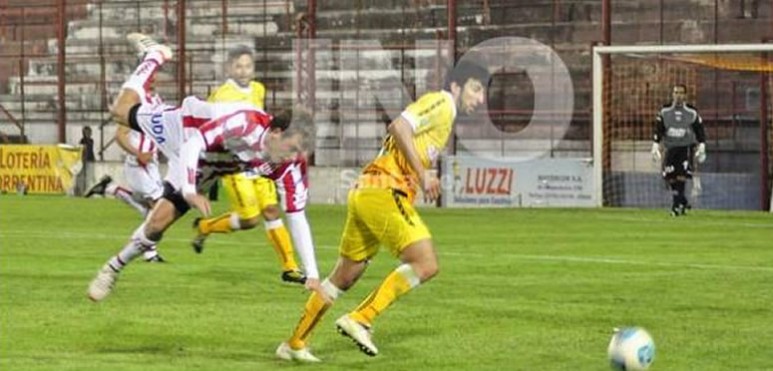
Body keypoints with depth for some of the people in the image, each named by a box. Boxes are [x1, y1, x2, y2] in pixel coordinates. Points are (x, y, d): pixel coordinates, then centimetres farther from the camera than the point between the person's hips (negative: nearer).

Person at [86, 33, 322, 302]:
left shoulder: (290, 169, -30)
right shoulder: (244, 123, -44)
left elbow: (298, 219, -24)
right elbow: (193, 145, -41)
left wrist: (312, 274, -27)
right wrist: (189, 191, -53)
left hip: (200, 170, 3)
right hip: (180, 127, -3)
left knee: (157, 225, -6)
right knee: (121, 110, 19)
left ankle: (114, 269, 19)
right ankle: (156, 54, 44)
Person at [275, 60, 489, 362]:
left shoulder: (443, 113, 24)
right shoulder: (441, 103, -5)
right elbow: (399, 127, -20)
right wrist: (423, 174, -20)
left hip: (364, 191, 10)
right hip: (384, 192, -10)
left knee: (345, 276, 16)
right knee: (426, 265, -15)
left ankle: (294, 344, 22)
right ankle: (359, 319, -15)